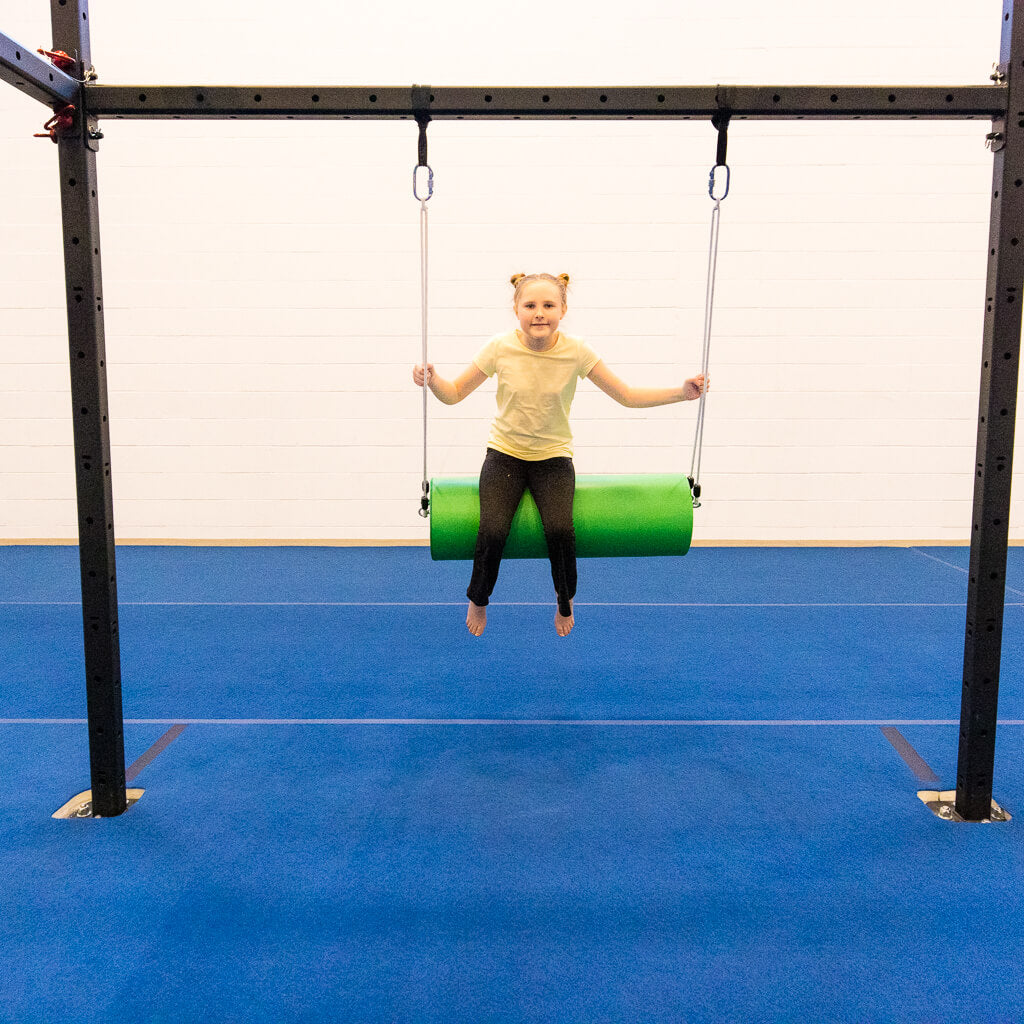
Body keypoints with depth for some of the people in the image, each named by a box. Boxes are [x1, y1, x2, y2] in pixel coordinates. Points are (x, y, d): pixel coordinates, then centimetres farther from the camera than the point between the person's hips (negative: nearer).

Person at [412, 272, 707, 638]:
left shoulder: (576, 352, -12)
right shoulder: (500, 348, -12)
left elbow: (627, 396, -7)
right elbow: (454, 393, -4)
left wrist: (682, 392, -18)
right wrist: (432, 381, -26)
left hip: (553, 458, 0)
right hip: (505, 455, 0)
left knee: (560, 529, -26)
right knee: (492, 531, -23)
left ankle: (565, 601, 9)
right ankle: (478, 599, 12)